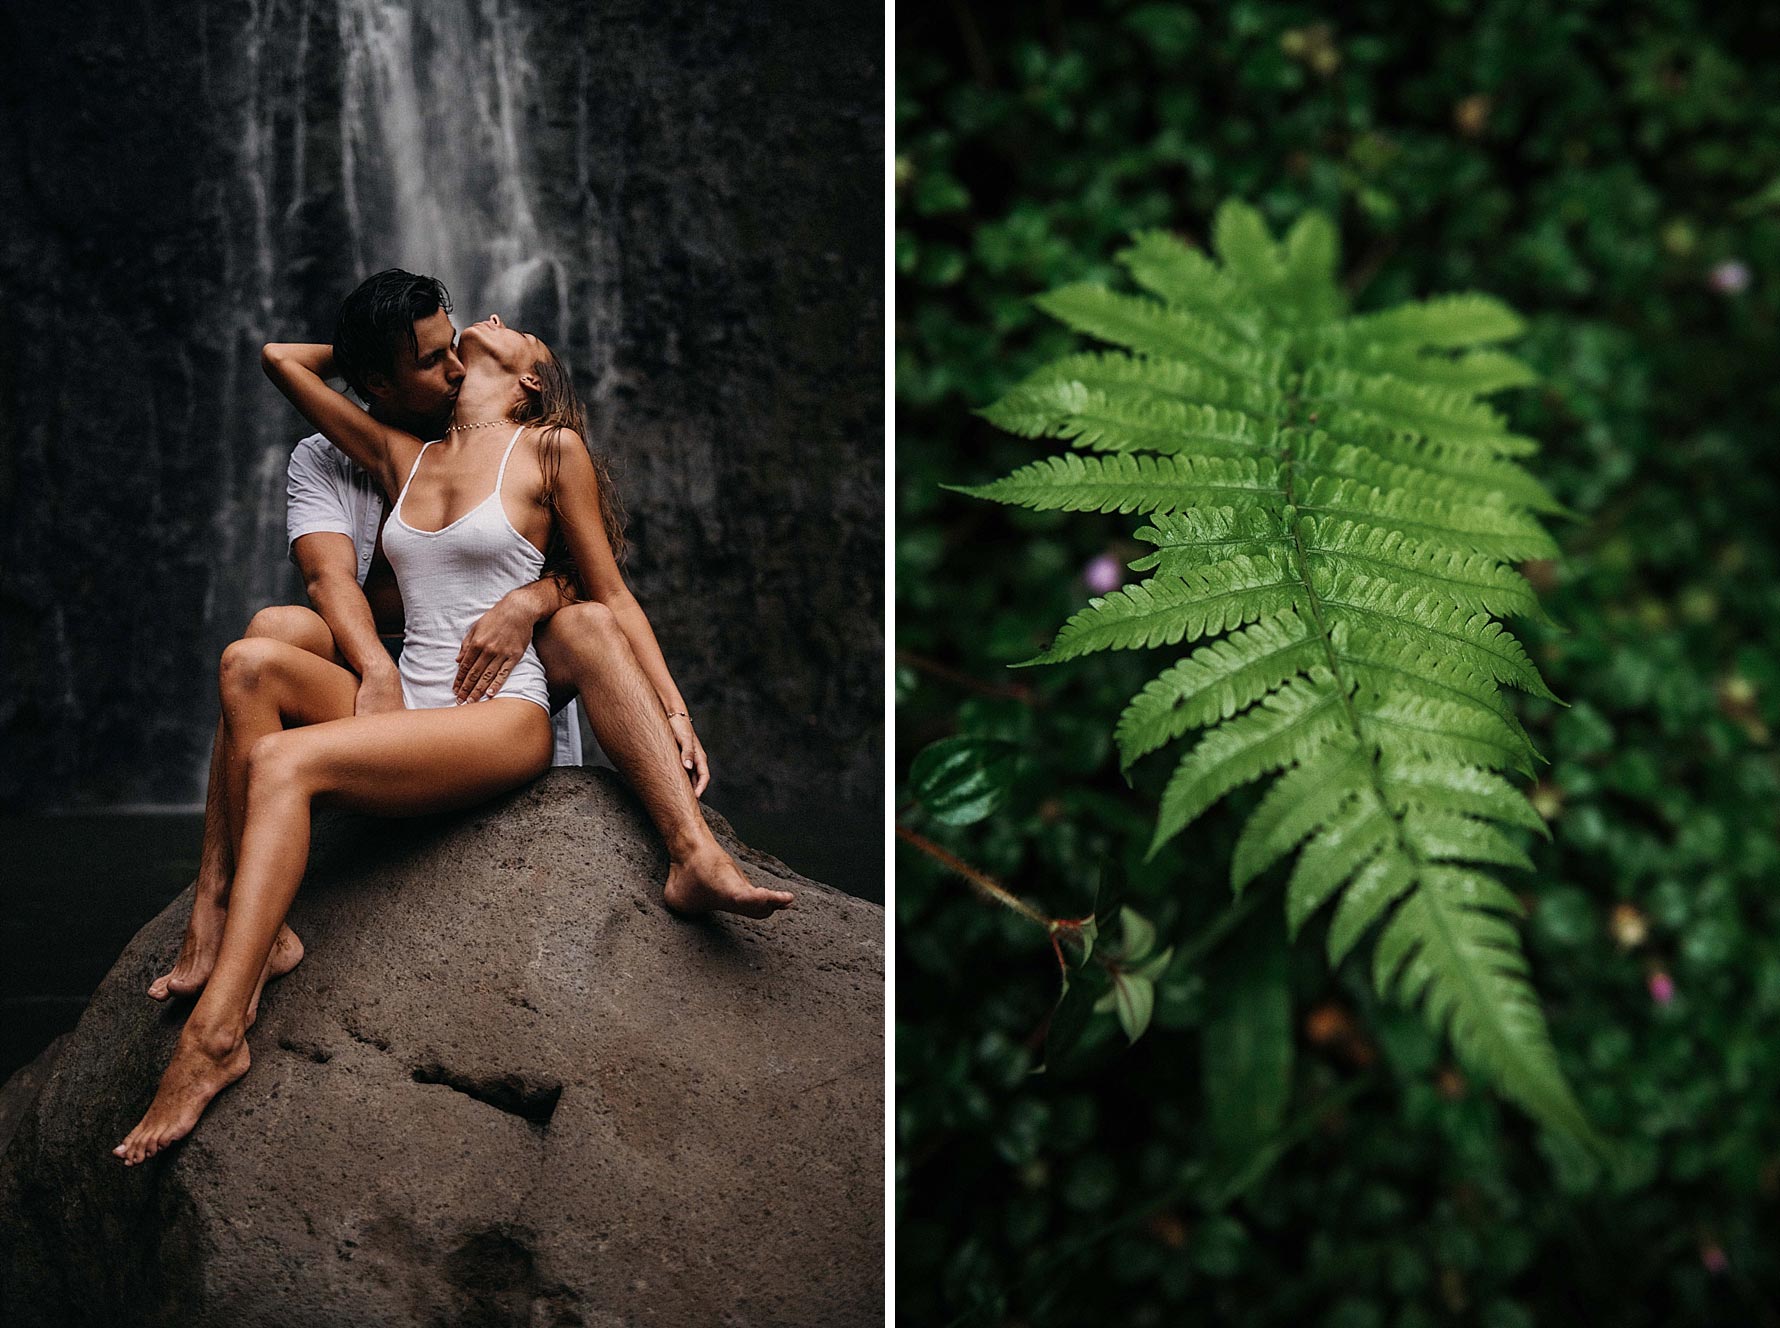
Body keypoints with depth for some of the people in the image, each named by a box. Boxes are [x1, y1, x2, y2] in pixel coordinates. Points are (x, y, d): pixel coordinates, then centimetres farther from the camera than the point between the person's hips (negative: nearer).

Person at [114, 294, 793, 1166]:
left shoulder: (550, 449, 5)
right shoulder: (402, 457, 19)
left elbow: (610, 597, 7)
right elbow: (282, 359, 27)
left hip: (505, 721, -5)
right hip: (403, 705, 5)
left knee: (284, 760, -27)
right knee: (251, 662, -21)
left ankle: (214, 1037, -31)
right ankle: (256, 938, -22)